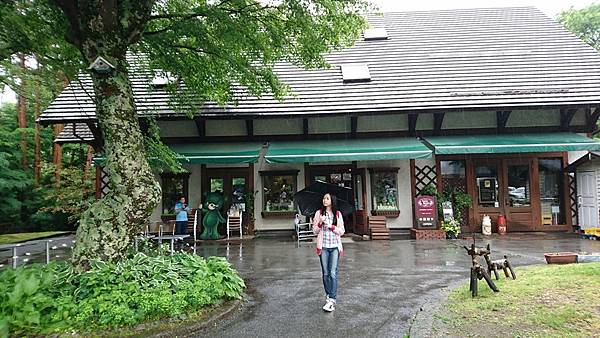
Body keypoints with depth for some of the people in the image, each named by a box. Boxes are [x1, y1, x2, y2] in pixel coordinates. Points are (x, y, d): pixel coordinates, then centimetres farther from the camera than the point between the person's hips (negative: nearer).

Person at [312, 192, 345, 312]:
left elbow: (342, 231, 2)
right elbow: (315, 230, 4)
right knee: (325, 273, 7)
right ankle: (328, 296, 20)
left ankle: (332, 300, -8)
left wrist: (331, 226, -12)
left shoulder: (338, 214, 3)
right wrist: (320, 223, -15)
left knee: (333, 273, -9)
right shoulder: (319, 213, 4)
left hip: (335, 247, -1)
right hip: (323, 247, 1)